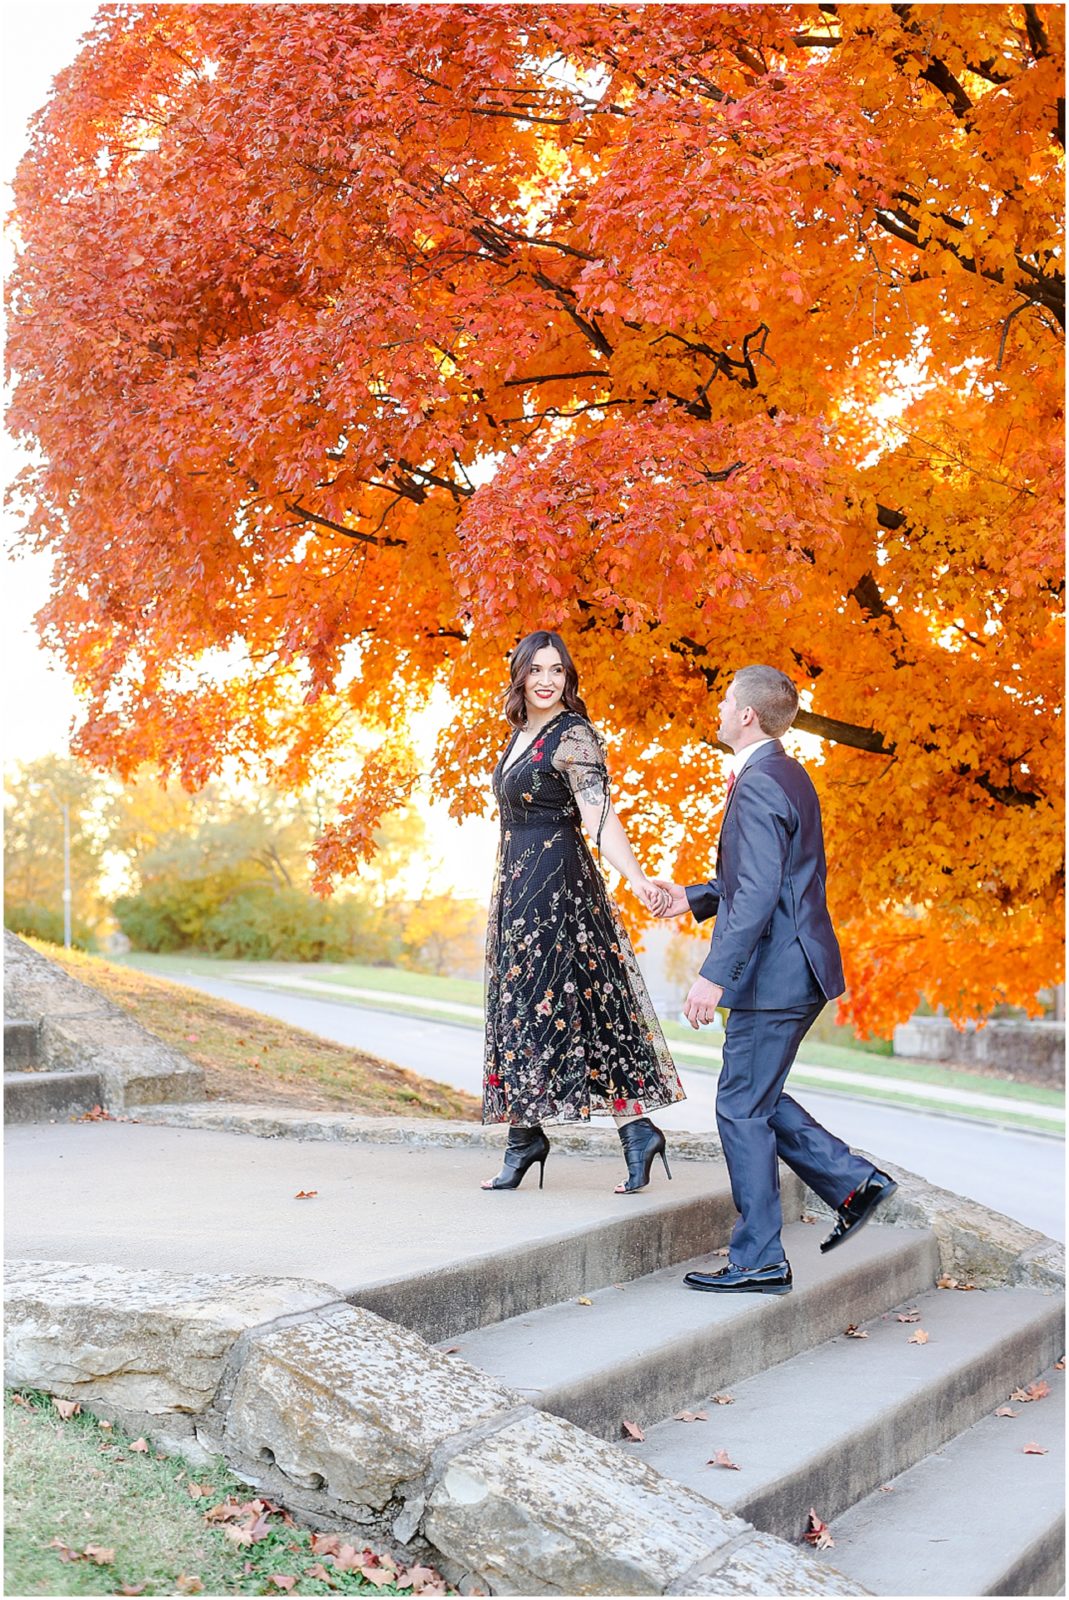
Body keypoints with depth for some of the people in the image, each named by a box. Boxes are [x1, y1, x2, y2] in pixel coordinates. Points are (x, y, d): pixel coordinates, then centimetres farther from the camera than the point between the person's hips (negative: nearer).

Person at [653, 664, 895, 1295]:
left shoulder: (758, 786, -18)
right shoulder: (787, 775, 14)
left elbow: (759, 893, -26)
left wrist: (714, 975, -27)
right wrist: (694, 898, 19)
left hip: (776, 975, -10)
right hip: (795, 968, 10)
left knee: (743, 1110, -2)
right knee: (758, 1100, 20)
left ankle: (759, 1262, 5)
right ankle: (854, 1180, 20)